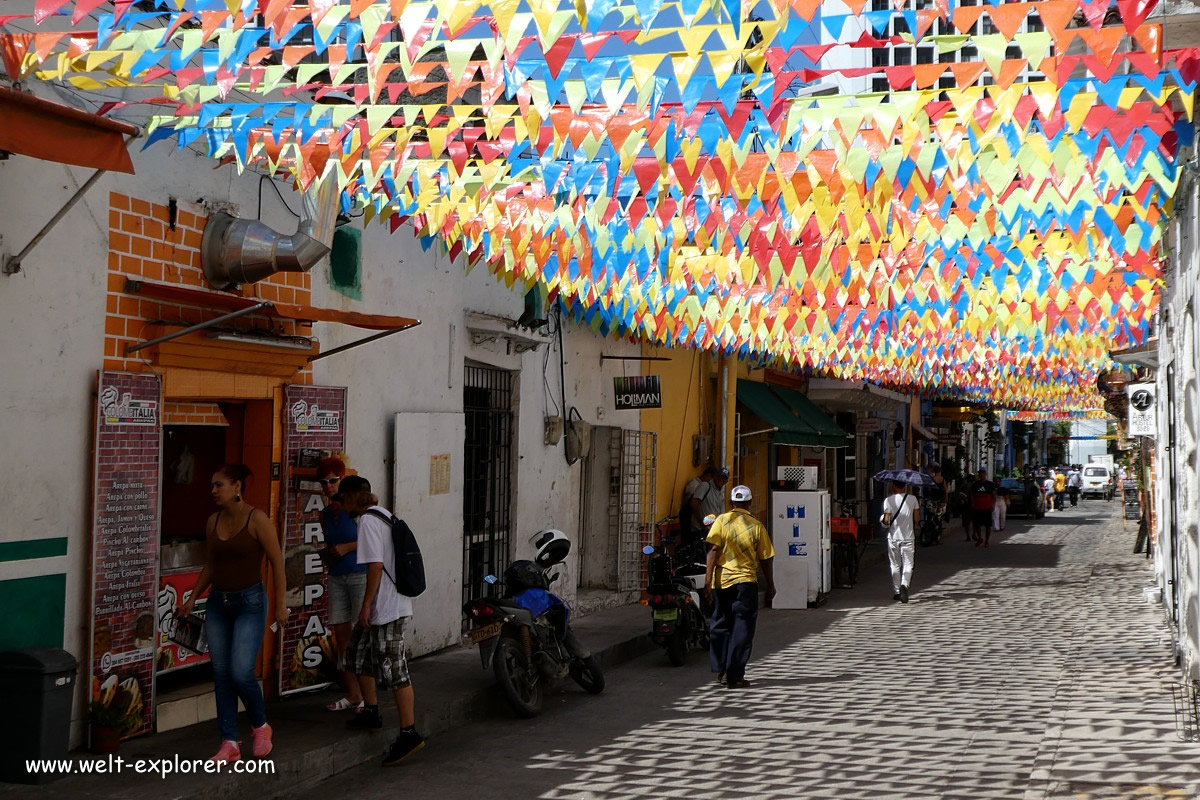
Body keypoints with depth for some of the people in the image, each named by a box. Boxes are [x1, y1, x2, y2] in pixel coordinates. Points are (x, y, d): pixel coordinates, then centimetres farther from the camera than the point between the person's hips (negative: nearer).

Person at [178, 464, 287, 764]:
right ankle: (229, 744, 12)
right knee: (221, 675, 5)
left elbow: (277, 563, -9)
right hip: (218, 603, 6)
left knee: (241, 673, -13)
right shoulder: (213, 521, 7)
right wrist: (192, 598, 14)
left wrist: (281, 604, -11)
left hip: (249, 603, -6)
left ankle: (260, 726, 14)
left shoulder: (257, 519, -11)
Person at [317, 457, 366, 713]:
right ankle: (352, 695, 17)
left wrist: (347, 547, -16)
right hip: (336, 577, 7)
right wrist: (327, 554, 4)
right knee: (341, 636, 7)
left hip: (360, 576, -7)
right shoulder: (325, 514, 11)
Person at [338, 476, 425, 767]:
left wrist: (366, 606, -17)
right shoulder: (384, 515, 15)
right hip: (391, 604, 10)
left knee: (394, 670, -7)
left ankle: (409, 733, -5)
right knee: (358, 651, 21)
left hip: (386, 608, -10)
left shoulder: (368, 520, -14)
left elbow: (376, 565, -21)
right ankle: (371, 712, 28)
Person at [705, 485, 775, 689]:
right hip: (745, 581, -1)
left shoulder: (722, 521, 0)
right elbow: (766, 559, 4)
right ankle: (734, 675, -1)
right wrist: (770, 586, 14)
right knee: (742, 629, 3)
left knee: (720, 625, 15)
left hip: (721, 580, 2)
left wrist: (708, 577, -10)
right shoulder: (757, 526, 1)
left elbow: (714, 550, -9)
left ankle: (721, 670, 18)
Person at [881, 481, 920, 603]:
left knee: (895, 565, 12)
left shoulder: (889, 500, -8)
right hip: (908, 537, 0)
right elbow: (917, 518, -2)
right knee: (908, 564, 3)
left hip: (893, 537, 0)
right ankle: (904, 585, -22)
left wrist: (884, 521, 8)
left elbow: (886, 520, -14)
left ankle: (897, 592, 17)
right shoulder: (912, 499, -2)